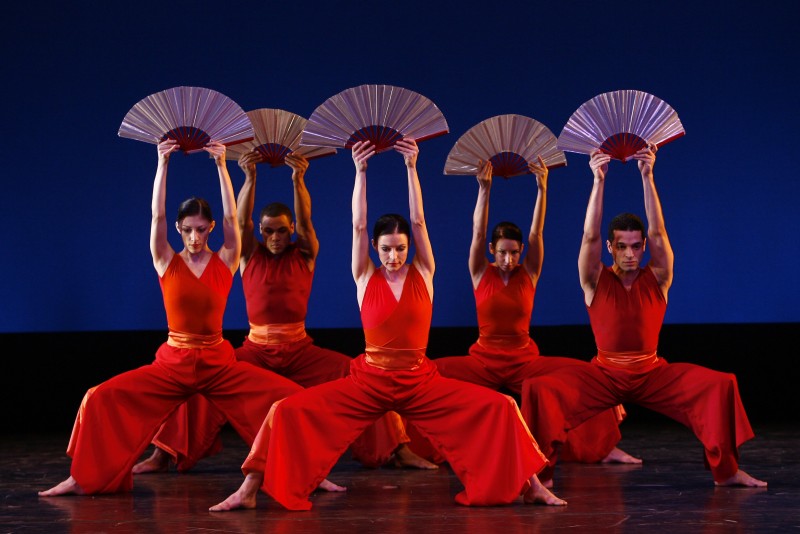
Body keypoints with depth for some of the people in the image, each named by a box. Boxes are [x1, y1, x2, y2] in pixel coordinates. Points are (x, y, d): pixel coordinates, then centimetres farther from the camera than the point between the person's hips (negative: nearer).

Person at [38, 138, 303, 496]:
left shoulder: (225, 262, 0)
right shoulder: (166, 263, 1)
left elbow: (231, 217, -12)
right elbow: (157, 215, -10)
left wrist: (221, 165, -19)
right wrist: (162, 164, -18)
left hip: (219, 363, 0)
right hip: (173, 363, 0)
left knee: (289, 395, -17)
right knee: (102, 399, -15)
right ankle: (85, 477, -3)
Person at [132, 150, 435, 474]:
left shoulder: (304, 254, 4)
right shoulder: (250, 254, 4)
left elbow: (305, 220, -14)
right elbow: (242, 220, -13)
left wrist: (298, 180, -33)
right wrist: (249, 178, -30)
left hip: (299, 349, 0)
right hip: (256, 349, 0)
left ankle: (397, 450, -13)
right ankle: (163, 455, -17)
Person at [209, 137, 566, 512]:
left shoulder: (423, 273, 1)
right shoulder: (365, 278, 1)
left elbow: (418, 220, -10)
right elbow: (358, 225, -10)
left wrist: (411, 168, -17)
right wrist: (360, 172, -19)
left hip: (420, 382, 0)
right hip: (369, 381, 0)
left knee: (500, 408, -16)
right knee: (290, 411, -18)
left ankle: (530, 485, -4)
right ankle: (249, 490, -11)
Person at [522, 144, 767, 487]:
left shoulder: (657, 279, 0)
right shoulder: (595, 282, -2)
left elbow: (658, 231, -13)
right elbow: (590, 236, -16)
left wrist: (647, 176, -22)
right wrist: (598, 181, -26)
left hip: (652, 375, 1)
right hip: (604, 375, -1)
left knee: (721, 384, -20)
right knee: (540, 389, -26)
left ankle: (725, 471, -13)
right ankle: (539, 472, -18)